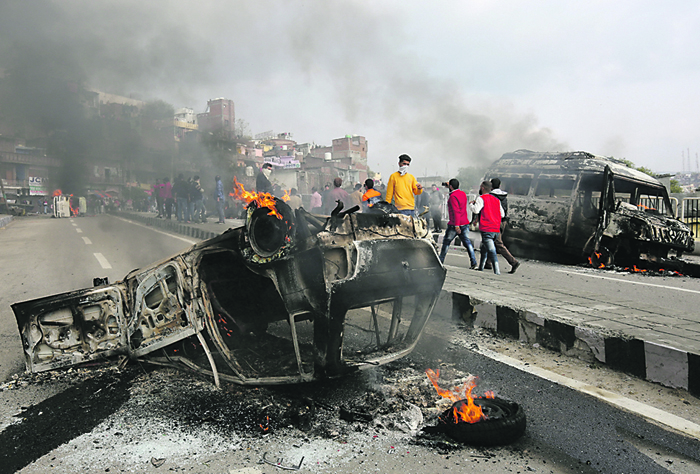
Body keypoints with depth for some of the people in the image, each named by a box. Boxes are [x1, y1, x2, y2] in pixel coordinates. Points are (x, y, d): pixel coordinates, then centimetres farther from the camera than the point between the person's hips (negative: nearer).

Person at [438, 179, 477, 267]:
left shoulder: (453, 196, -14)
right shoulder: (463, 193, 11)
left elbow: (456, 211, -22)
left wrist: (456, 225, -24)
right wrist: (449, 187, 34)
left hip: (455, 224, -7)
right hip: (465, 223, 7)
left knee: (446, 242, 8)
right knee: (467, 242, 5)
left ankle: (440, 261, 16)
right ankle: (474, 263, -4)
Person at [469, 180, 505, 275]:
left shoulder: (481, 198, -4)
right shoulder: (496, 200, 16)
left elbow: (476, 210, -18)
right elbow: (502, 214, 17)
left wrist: (471, 204, 2)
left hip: (486, 229, -8)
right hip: (496, 230, 8)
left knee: (492, 251, -13)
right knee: (484, 248, 22)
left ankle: (497, 272, -20)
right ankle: (480, 268, 30)